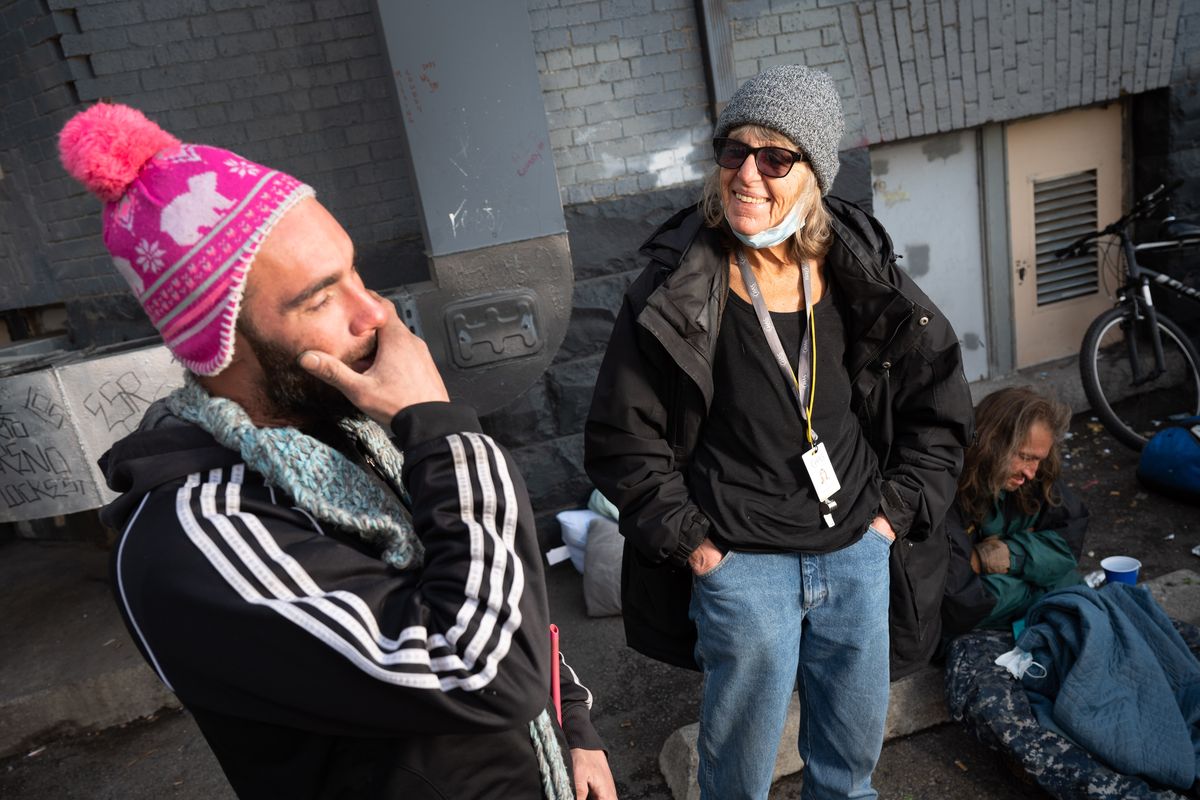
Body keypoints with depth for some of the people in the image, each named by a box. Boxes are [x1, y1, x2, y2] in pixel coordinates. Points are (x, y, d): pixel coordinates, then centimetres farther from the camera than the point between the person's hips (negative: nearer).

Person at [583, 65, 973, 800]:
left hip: (858, 552, 4)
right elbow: (622, 441, -7)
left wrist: (896, 510, 1)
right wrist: (693, 543, -9)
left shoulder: (864, 275, -4)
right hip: (743, 565, -3)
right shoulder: (676, 292, -13)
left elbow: (941, 402, 8)